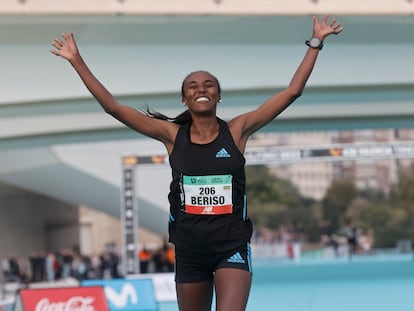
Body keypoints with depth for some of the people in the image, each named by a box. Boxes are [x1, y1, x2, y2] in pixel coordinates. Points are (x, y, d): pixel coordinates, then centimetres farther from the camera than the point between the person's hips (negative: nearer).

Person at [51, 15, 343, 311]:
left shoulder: (237, 130, -1)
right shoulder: (172, 134, 1)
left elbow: (293, 91, -3)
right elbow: (112, 106, -2)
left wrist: (315, 43, -3)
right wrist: (77, 61, -5)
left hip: (232, 246, -2)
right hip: (189, 250, 2)